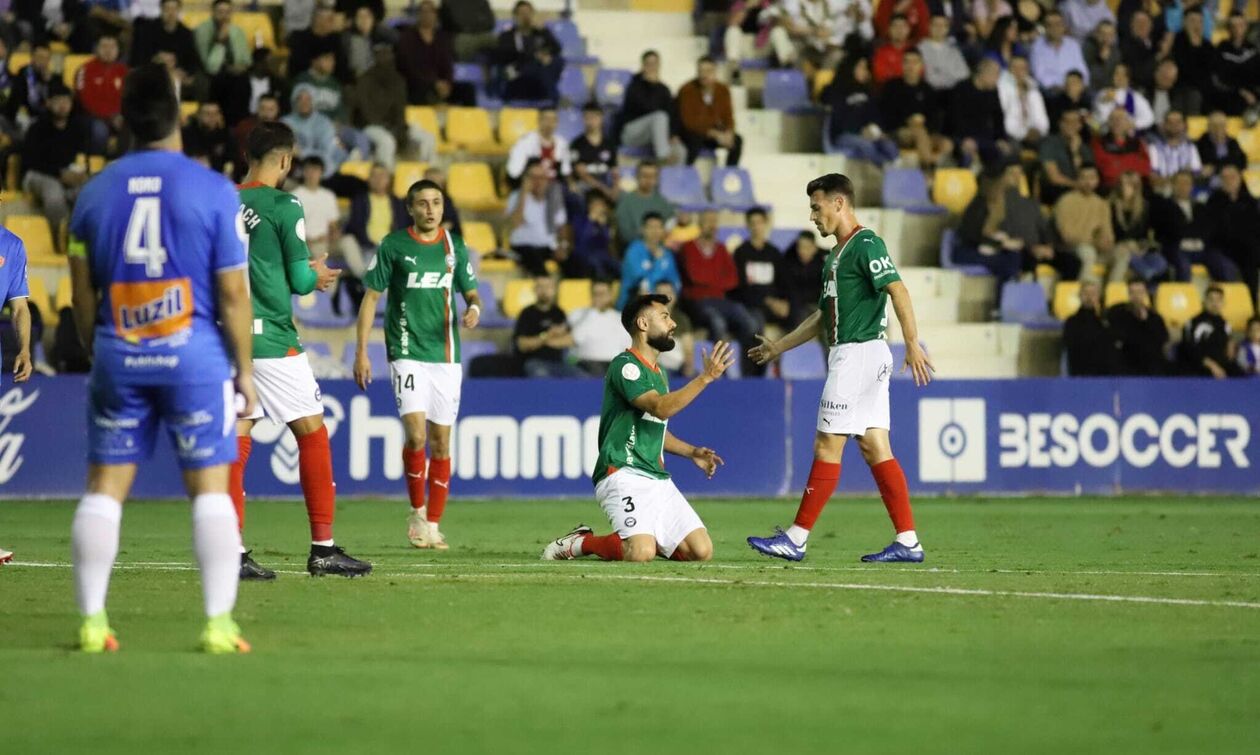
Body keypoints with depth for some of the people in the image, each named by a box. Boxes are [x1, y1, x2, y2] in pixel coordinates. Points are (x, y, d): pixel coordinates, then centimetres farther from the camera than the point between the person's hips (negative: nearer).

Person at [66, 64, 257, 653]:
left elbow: (82, 296, 8)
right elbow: (234, 294, -6)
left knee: (105, 486, 8)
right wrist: (245, 370, 3)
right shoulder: (213, 190, -6)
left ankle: (92, 623, 6)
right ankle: (219, 623, -2)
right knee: (209, 487, 2)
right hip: (193, 351, -3)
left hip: (118, 355, 3)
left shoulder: (96, 192, 4)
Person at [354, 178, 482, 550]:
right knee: (416, 435, -17)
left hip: (446, 355, 4)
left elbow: (471, 293, 17)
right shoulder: (392, 246, -2)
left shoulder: (455, 247, 8)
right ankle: (417, 512, 4)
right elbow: (371, 297, 1)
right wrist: (361, 352, -5)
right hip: (407, 352, -4)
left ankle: (433, 523, 13)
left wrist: (474, 309, -8)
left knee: (441, 442, 4)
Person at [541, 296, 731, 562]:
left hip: (657, 478, 9)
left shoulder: (658, 373, 21)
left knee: (702, 550, -6)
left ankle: (643, 535, 15)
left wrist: (692, 452, 19)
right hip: (624, 473, -9)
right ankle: (580, 542, -2)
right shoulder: (625, 365, -9)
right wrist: (706, 378, -25)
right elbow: (661, 408, -24)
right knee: (641, 553, -28)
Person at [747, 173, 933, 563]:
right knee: (875, 447, 5)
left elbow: (898, 290, -21)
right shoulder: (837, 255, 20)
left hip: (860, 352, -10)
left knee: (827, 446, -7)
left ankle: (796, 539, -5)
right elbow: (825, 316, 29)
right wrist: (778, 347, 32)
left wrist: (913, 345, -30)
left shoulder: (866, 244, -10)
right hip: (848, 354, 10)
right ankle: (908, 541, 3)